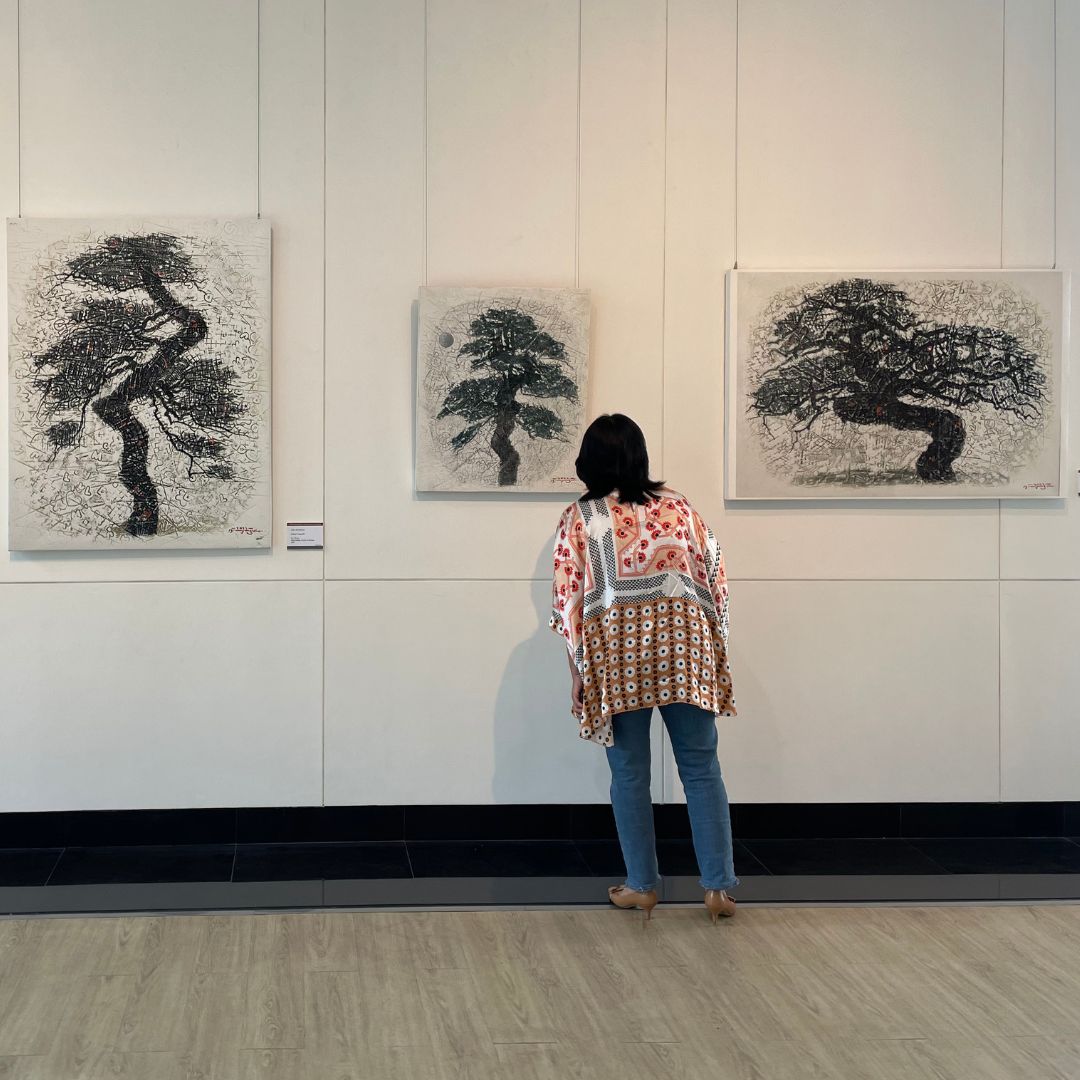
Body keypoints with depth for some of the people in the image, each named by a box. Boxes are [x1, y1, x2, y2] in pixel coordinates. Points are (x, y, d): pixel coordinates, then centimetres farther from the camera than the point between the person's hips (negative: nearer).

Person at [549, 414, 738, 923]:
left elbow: (568, 598, -4)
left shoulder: (578, 519, -1)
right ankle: (718, 887, 7)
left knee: (629, 775, 9)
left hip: (617, 653, -2)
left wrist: (578, 669, 2)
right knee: (701, 769, 7)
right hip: (683, 649, 2)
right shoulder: (677, 506, 5)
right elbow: (714, 578, 5)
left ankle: (642, 885, 14)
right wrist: (713, 646, 13)